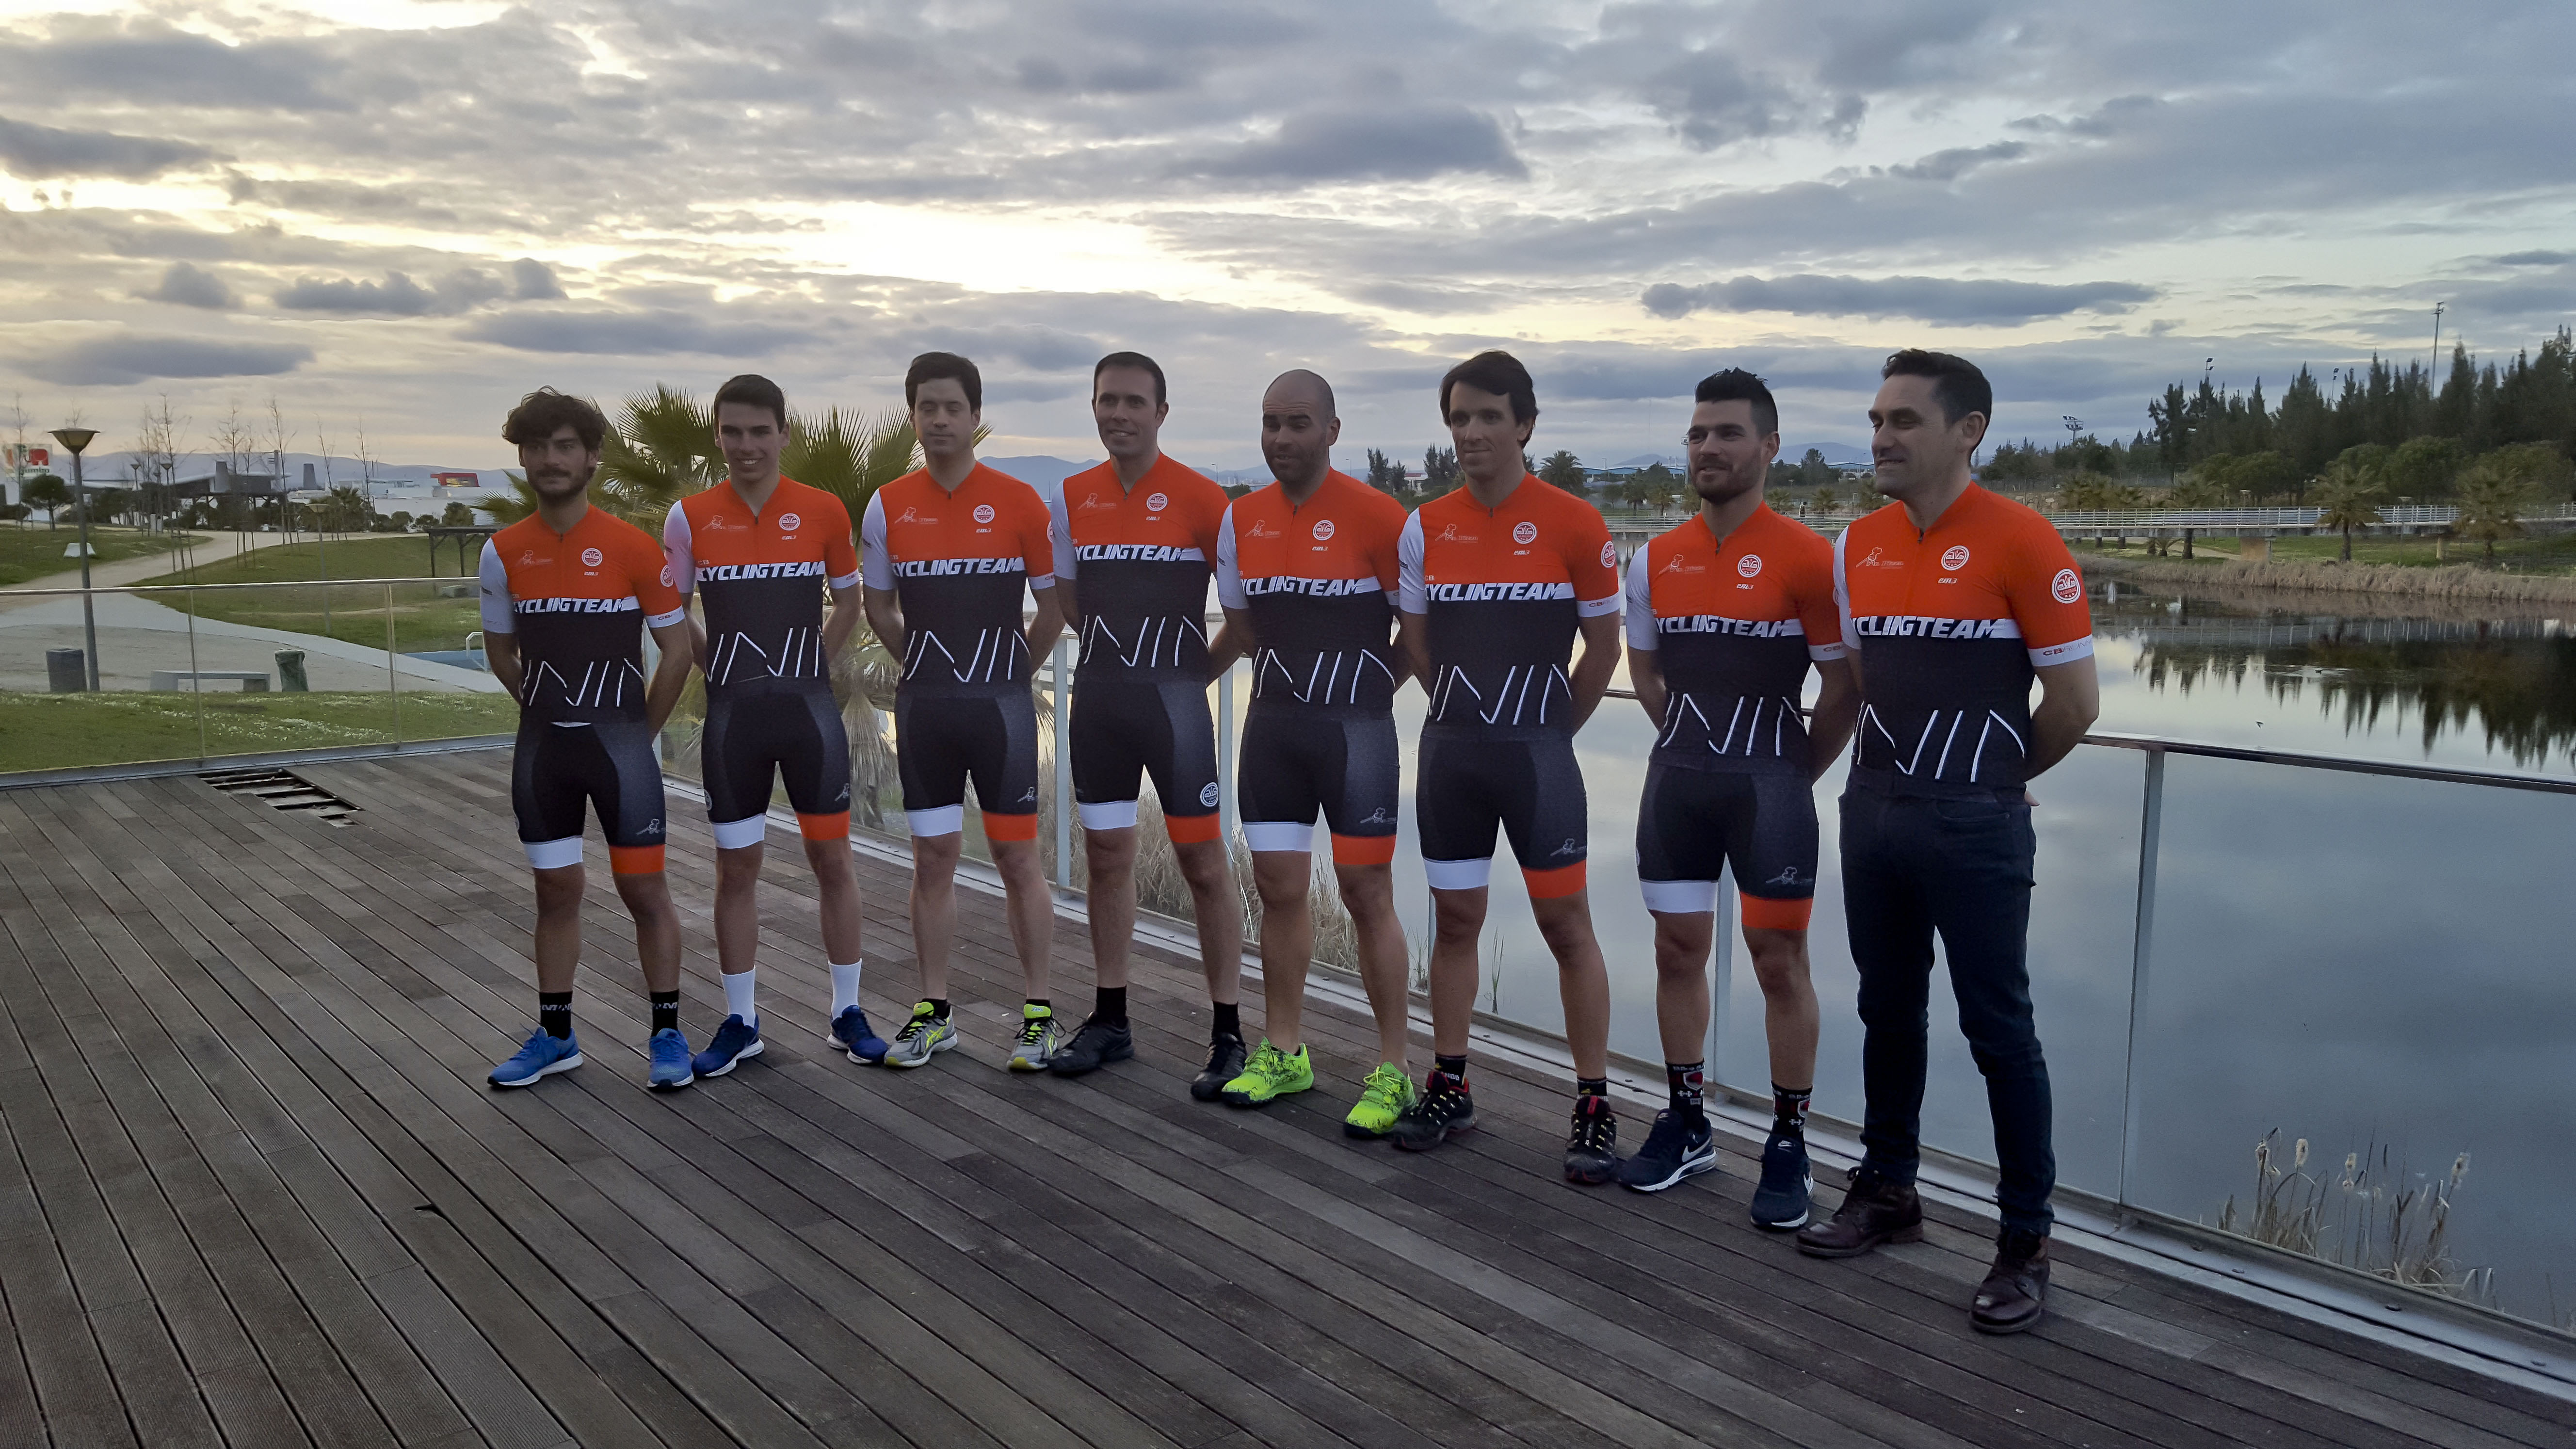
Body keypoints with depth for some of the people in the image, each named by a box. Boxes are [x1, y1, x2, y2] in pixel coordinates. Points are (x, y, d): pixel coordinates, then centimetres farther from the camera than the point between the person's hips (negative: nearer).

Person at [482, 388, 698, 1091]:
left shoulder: (633, 547, -7)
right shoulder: (504, 552, 3)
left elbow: (677, 646, -2)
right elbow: (500, 651, 14)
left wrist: (639, 731, 0)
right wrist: (551, 711, 9)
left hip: (619, 743, -3)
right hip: (542, 748, 3)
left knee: (645, 890, 0)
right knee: (555, 891, 12)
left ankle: (667, 1035, 11)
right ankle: (555, 1036, 23)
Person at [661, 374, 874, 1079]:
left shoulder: (824, 511, -2)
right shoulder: (690, 518, -1)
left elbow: (848, 601, 11)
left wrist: (806, 668, 5)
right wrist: (723, 668, 3)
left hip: (811, 709, 0)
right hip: (732, 715, 0)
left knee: (832, 859, 4)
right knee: (736, 867, 7)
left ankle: (848, 1011, 17)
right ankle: (739, 1021, 19)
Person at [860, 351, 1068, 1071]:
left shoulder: (1018, 501, -2)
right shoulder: (889, 507, 5)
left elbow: (1056, 602, 6)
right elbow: (879, 608, 16)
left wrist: (1006, 662, 6)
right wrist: (927, 662, 12)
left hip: (1000, 703, -2)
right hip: (923, 706, 2)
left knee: (1017, 855, 1)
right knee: (933, 856, 7)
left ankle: (1039, 1012, 9)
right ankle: (933, 1011, 17)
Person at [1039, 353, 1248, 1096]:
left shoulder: (1201, 498, -7)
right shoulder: (1071, 498, 7)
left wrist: (1201, 666, -3)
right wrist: (1118, 651, 11)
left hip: (1174, 698, -5)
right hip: (1098, 698, 5)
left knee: (1203, 862, -3)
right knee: (1106, 855, 11)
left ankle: (1228, 1034, 4)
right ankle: (1109, 1020, 22)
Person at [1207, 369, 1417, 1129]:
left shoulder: (1376, 515, -10)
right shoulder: (1242, 519, 7)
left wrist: (1363, 687, 4)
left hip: (1355, 729, -5)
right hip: (1273, 724, 5)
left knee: (1367, 894, -2)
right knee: (1279, 887, 9)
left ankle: (1393, 1070, 7)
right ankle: (1283, 1052, 23)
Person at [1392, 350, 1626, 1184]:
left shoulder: (1573, 525, -6)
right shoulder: (1426, 528, 4)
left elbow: (1604, 647, 1)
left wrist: (1547, 728, 6)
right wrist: (1473, 709, 13)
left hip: (1537, 754, -4)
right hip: (1451, 749, 4)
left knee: (1566, 924, -1)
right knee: (1455, 918, 12)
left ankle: (1594, 1106, 8)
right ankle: (1448, 1085, 24)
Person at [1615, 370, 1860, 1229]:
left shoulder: (1808, 559, -9)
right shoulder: (1655, 562, 6)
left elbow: (1844, 686, -4)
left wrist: (1791, 774, 1)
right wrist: (1698, 744, 14)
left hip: (1770, 786, -5)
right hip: (1678, 781, 5)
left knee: (1780, 964, 1)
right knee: (1678, 951, 10)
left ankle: (1789, 1147, 12)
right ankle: (1686, 1125, 24)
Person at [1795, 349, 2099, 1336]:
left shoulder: (2020, 543, -11)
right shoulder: (1858, 546, 7)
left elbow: (2075, 700, -8)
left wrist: (1995, 774, 4)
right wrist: (1901, 767, 12)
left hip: (1975, 828, -6)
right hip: (1875, 812, 6)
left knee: (1998, 1029, 1)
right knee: (1888, 1012, 17)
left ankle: (2026, 1242, 13)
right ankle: (1888, 1190, 32)